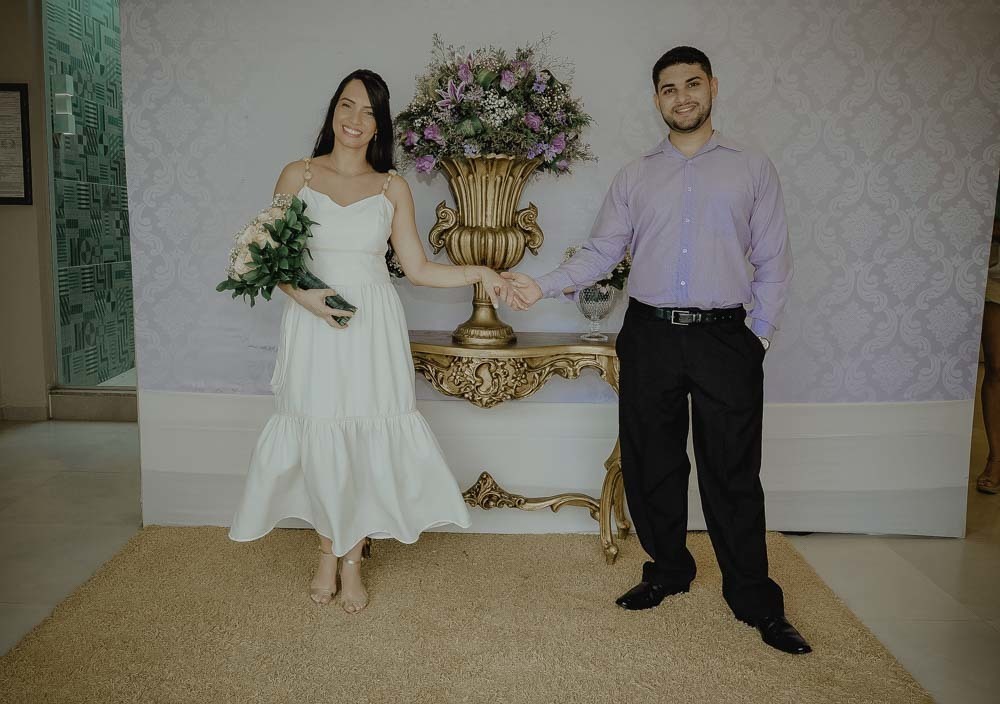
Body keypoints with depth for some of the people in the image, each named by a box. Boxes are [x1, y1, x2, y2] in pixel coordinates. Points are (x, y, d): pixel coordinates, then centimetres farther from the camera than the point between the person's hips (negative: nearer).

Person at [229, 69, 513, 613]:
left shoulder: (392, 188, 6)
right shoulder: (298, 175, 4)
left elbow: (417, 268, 6)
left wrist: (478, 274, -5)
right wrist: (308, 298, -13)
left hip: (372, 329, 1)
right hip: (313, 327, 0)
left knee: (370, 441, 3)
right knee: (320, 441, 5)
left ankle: (352, 560, 22)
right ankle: (328, 552, 28)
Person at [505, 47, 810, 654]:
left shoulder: (753, 169, 7)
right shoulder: (634, 178, 11)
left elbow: (773, 260, 6)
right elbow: (601, 254, 7)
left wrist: (761, 334, -1)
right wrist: (544, 286, -7)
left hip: (724, 336, -2)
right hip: (650, 336, 2)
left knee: (733, 473, 2)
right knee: (652, 466, 9)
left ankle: (755, 600, 17)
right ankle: (668, 571, 29)